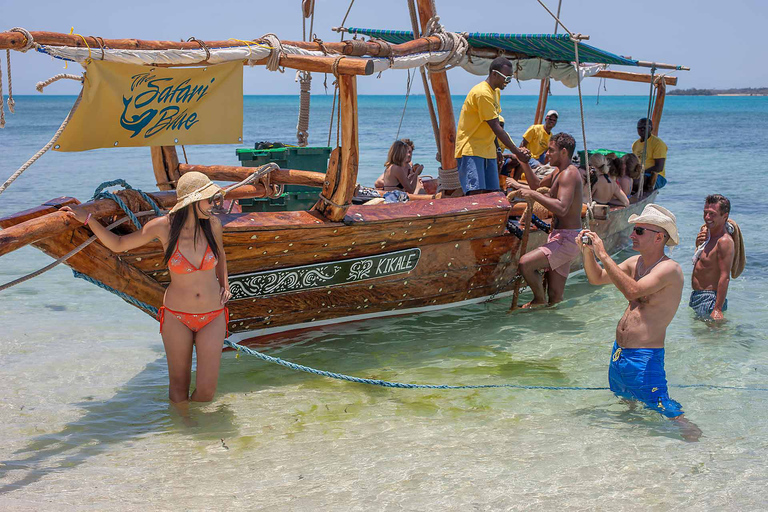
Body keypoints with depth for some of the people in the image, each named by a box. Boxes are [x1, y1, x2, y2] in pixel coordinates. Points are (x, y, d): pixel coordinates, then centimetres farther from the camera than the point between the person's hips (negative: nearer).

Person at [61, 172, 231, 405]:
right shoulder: (163, 227, -13)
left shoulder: (212, 224, -7)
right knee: (178, 387, 7)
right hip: (176, 316, -1)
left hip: (213, 317, 1)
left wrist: (224, 283, 7)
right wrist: (87, 219, -4)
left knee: (206, 390, -1)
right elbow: (118, 244, 2)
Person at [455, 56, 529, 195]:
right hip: (471, 149, -9)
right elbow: (496, 128, -19)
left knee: (491, 192, 3)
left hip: (487, 150, 9)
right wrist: (517, 152, -17)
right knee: (475, 192, -20)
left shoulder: (496, 91, 14)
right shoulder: (482, 93, -18)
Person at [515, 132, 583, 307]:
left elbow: (562, 208, -32)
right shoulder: (558, 172, 16)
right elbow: (537, 184, 34)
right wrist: (524, 163, 19)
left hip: (568, 239, -10)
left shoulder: (568, 173, -17)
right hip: (559, 236, 10)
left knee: (525, 263, -22)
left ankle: (539, 300, -3)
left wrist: (533, 194, -26)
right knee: (556, 297, 11)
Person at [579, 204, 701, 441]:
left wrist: (603, 255, -27)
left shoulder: (669, 268, -17)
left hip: (645, 357, -9)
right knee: (626, 400, 26)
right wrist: (588, 251, -3)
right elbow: (596, 278, 16)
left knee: (669, 412, -7)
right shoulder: (635, 263, 9)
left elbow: (632, 291, -31)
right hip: (619, 351, 9)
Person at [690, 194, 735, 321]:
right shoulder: (707, 234, 13)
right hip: (696, 296, 10)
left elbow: (725, 277, -24)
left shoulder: (724, 241, -18)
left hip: (710, 300, -10)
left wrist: (718, 309, -27)